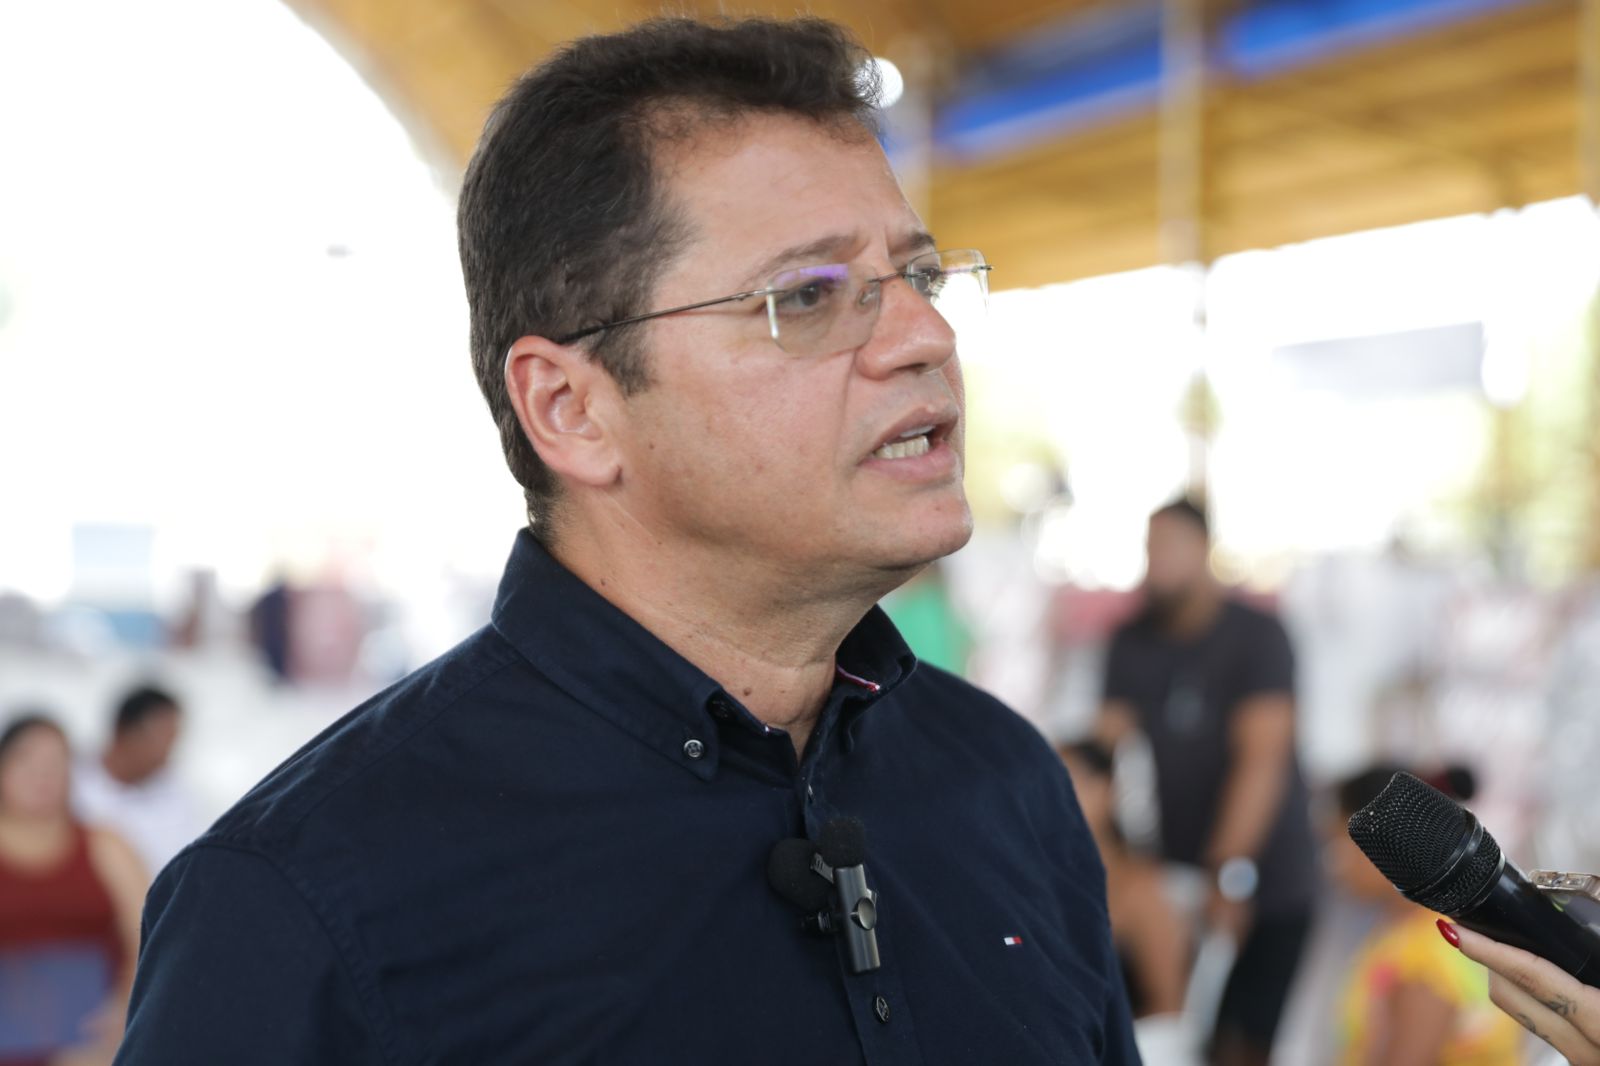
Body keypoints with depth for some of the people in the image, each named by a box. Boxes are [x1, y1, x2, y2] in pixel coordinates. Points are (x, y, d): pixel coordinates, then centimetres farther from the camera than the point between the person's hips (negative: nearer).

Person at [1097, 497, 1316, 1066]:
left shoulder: (1256, 635, -10)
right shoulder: (1131, 642, 5)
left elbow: (1263, 758, -18)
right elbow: (1104, 747, -2)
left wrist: (1229, 873, -25)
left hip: (1269, 885, -3)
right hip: (1178, 876, 4)